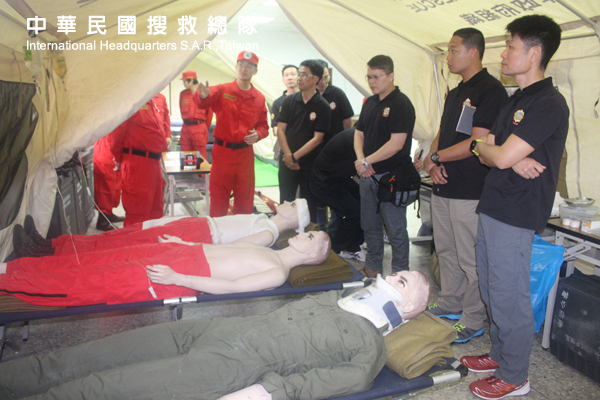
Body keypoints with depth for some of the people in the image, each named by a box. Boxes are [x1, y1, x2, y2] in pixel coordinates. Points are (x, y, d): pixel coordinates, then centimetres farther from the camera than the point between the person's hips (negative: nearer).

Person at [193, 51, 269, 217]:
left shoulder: (259, 98, 6)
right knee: (218, 197, 6)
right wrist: (203, 96, -44)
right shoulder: (222, 90, -2)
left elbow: (263, 126, 11)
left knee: (245, 198, 11)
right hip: (222, 151, -2)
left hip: (245, 153, 2)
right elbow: (202, 103, -20)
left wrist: (258, 134, -11)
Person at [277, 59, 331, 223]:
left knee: (309, 207, 7)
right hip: (287, 162, 3)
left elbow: (317, 139, -10)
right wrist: (288, 156, -12)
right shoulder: (289, 101, 3)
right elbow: (280, 130, 0)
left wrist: (295, 156, -14)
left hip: (310, 163, -3)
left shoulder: (322, 107, -6)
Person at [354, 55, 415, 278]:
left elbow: (396, 144, -19)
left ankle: (400, 275, 16)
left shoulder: (401, 104, -12)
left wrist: (367, 161, -14)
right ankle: (373, 266, 33)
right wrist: (360, 160, -5)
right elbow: (359, 133, 13)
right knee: (370, 226, 17)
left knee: (395, 229, 2)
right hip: (367, 175, 8)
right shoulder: (369, 103, 12)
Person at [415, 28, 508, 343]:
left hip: (470, 191, -9)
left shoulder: (490, 90, -12)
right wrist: (434, 165, -1)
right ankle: (449, 305, 33)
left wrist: (435, 158, -10)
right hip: (444, 187, 9)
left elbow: (477, 143, -19)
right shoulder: (455, 93, 17)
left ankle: (473, 320, 15)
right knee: (445, 250, 18)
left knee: (470, 258, 1)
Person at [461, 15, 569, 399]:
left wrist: (483, 147, 0)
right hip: (492, 208, 9)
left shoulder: (549, 104, -15)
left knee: (509, 298, 2)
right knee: (492, 290, 18)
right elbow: (488, 150, 10)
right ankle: (499, 354, 36)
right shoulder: (516, 100, 15)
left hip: (516, 214, -9)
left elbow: (499, 156, -22)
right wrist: (513, 160, -11)